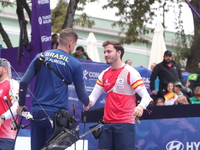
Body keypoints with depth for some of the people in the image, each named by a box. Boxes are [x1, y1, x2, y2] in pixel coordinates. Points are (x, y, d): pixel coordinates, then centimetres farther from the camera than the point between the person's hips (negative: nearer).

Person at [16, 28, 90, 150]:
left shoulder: (41, 56, 8)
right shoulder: (75, 64, -1)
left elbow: (24, 83, 2)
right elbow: (81, 94, 7)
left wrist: (21, 105, 15)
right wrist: (87, 103, 29)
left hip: (37, 112, 4)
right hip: (56, 113, -3)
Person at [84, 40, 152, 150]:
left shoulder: (130, 72, -5)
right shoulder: (104, 74, 14)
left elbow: (145, 96, -10)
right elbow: (94, 95, 14)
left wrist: (141, 106, -32)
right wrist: (88, 102, -10)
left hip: (125, 123, -6)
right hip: (107, 123, 6)